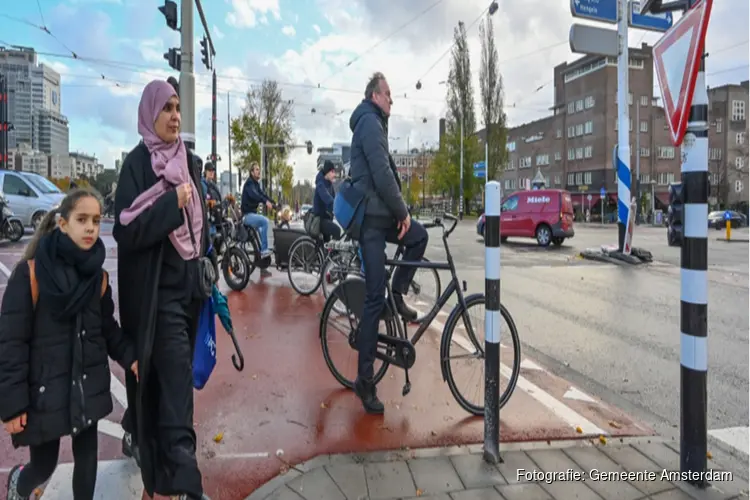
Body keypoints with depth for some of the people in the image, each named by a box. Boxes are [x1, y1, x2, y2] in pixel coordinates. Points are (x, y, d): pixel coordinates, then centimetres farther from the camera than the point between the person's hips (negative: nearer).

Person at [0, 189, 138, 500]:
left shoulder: (98, 276, 0)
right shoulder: (30, 272, -15)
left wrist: (129, 357, -4)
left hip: (88, 386, 4)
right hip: (45, 389, -3)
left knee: (87, 458, 12)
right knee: (44, 466, 13)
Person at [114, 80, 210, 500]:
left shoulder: (190, 162, 9)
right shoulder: (136, 163, -9)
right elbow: (125, 230, -16)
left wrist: (205, 270, 14)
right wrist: (171, 205, -22)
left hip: (187, 281, 7)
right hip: (156, 287, -7)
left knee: (172, 370, 17)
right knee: (176, 373, -7)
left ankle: (140, 433, 42)